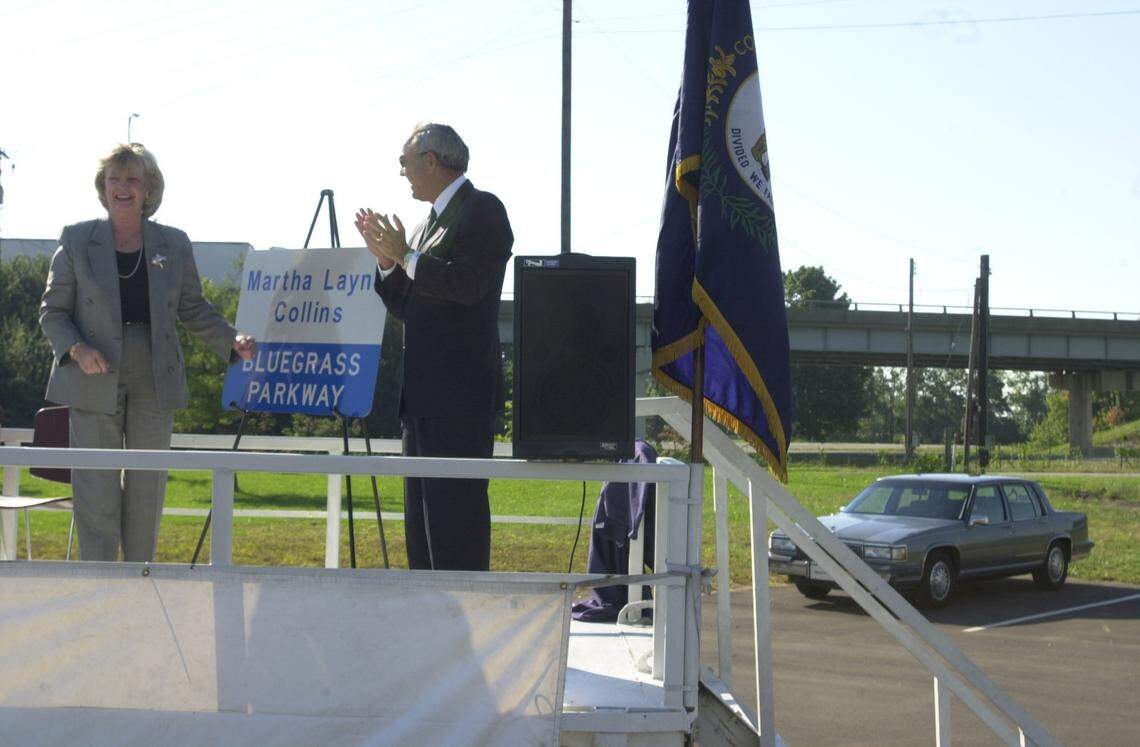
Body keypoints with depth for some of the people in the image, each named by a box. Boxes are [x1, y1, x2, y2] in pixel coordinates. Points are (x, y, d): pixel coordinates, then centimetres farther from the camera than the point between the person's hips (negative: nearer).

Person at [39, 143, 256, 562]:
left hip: (154, 383, 2)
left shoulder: (173, 244, 7)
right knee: (97, 493, -3)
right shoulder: (77, 241, 1)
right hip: (95, 383, -2)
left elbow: (193, 309, 13)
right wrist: (77, 350, -17)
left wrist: (232, 342, -4)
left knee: (147, 491, 6)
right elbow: (52, 311, 2)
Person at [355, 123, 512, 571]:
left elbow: (468, 284, -19)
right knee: (422, 514, 10)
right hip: (423, 395, 10)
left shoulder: (482, 210, -5)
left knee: (455, 507, -11)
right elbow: (405, 307, 21)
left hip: (460, 393, -10)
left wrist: (406, 256, -13)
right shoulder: (428, 224, 22)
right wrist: (386, 260, 7)